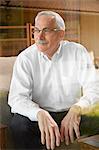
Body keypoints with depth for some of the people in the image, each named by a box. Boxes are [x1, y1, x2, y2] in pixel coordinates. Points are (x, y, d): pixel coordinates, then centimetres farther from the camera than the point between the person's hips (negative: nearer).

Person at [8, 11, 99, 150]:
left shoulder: (78, 52, -2)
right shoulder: (25, 58, -4)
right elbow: (17, 97, -15)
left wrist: (77, 109, -31)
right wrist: (40, 114, -36)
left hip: (72, 114, 1)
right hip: (39, 116, 0)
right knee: (18, 125, -29)